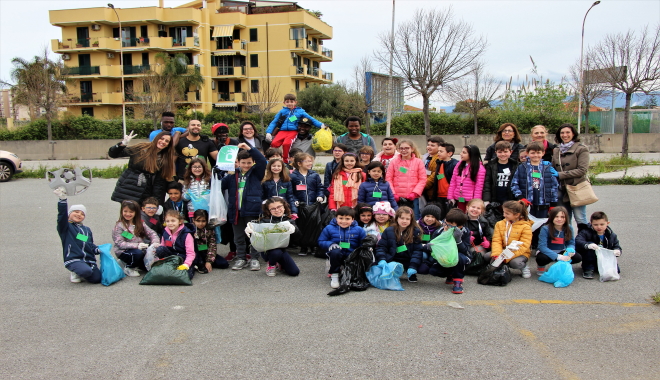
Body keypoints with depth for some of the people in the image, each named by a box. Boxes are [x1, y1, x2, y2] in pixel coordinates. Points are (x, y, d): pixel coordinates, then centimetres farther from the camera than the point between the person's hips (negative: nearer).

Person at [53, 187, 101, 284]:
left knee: (96, 279, -13)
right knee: (87, 271, -33)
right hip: (73, 260, -5)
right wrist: (62, 199, -27)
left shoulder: (87, 230, 23)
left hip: (89, 260, 6)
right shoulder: (65, 227, 4)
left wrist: (98, 250, 5)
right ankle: (75, 272, 3)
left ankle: (80, 273, 18)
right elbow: (62, 215, -14)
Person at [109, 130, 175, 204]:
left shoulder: (165, 160, 5)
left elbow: (160, 183, 4)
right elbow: (112, 154, 0)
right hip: (128, 191, -2)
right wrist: (123, 144, -18)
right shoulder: (141, 149, -2)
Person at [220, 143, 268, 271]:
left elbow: (263, 161, -12)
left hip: (252, 210, -3)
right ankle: (241, 258, 22)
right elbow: (221, 185, 9)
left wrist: (249, 149, -19)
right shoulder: (233, 175, 11)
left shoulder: (256, 173, 3)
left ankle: (255, 259, 13)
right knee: (239, 237, 12)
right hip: (236, 211, 3)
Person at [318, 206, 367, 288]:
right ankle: (334, 275, -16)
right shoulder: (329, 228, -1)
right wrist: (330, 244, -19)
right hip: (337, 255, -1)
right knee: (335, 251, -37)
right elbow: (321, 241, 3)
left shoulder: (358, 230, 0)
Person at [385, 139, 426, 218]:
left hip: (412, 198, 0)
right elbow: (388, 178, 4)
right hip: (397, 198, 0)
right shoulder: (393, 161, 6)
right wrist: (393, 193, -6)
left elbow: (423, 179, 2)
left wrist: (415, 193, -9)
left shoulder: (418, 162, 5)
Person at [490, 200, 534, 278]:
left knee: (515, 262, -37)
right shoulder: (499, 224, 4)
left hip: (519, 253, -4)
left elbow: (523, 246, -18)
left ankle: (524, 267, 0)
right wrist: (496, 254, -25)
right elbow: (496, 241, -3)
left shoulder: (526, 227, -10)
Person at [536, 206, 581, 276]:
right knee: (542, 258, -37)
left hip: (561, 252, 4)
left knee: (578, 257, -19)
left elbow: (571, 243, -1)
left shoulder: (569, 228, -8)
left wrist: (570, 250, -27)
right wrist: (557, 256, -36)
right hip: (547, 253, -4)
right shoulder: (545, 229, -21)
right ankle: (540, 266, 3)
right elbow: (542, 246, -27)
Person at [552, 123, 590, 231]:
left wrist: (560, 175, -14)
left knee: (581, 220, -6)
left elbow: (582, 170, -12)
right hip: (562, 190, 5)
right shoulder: (556, 150, 12)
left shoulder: (581, 149, -4)